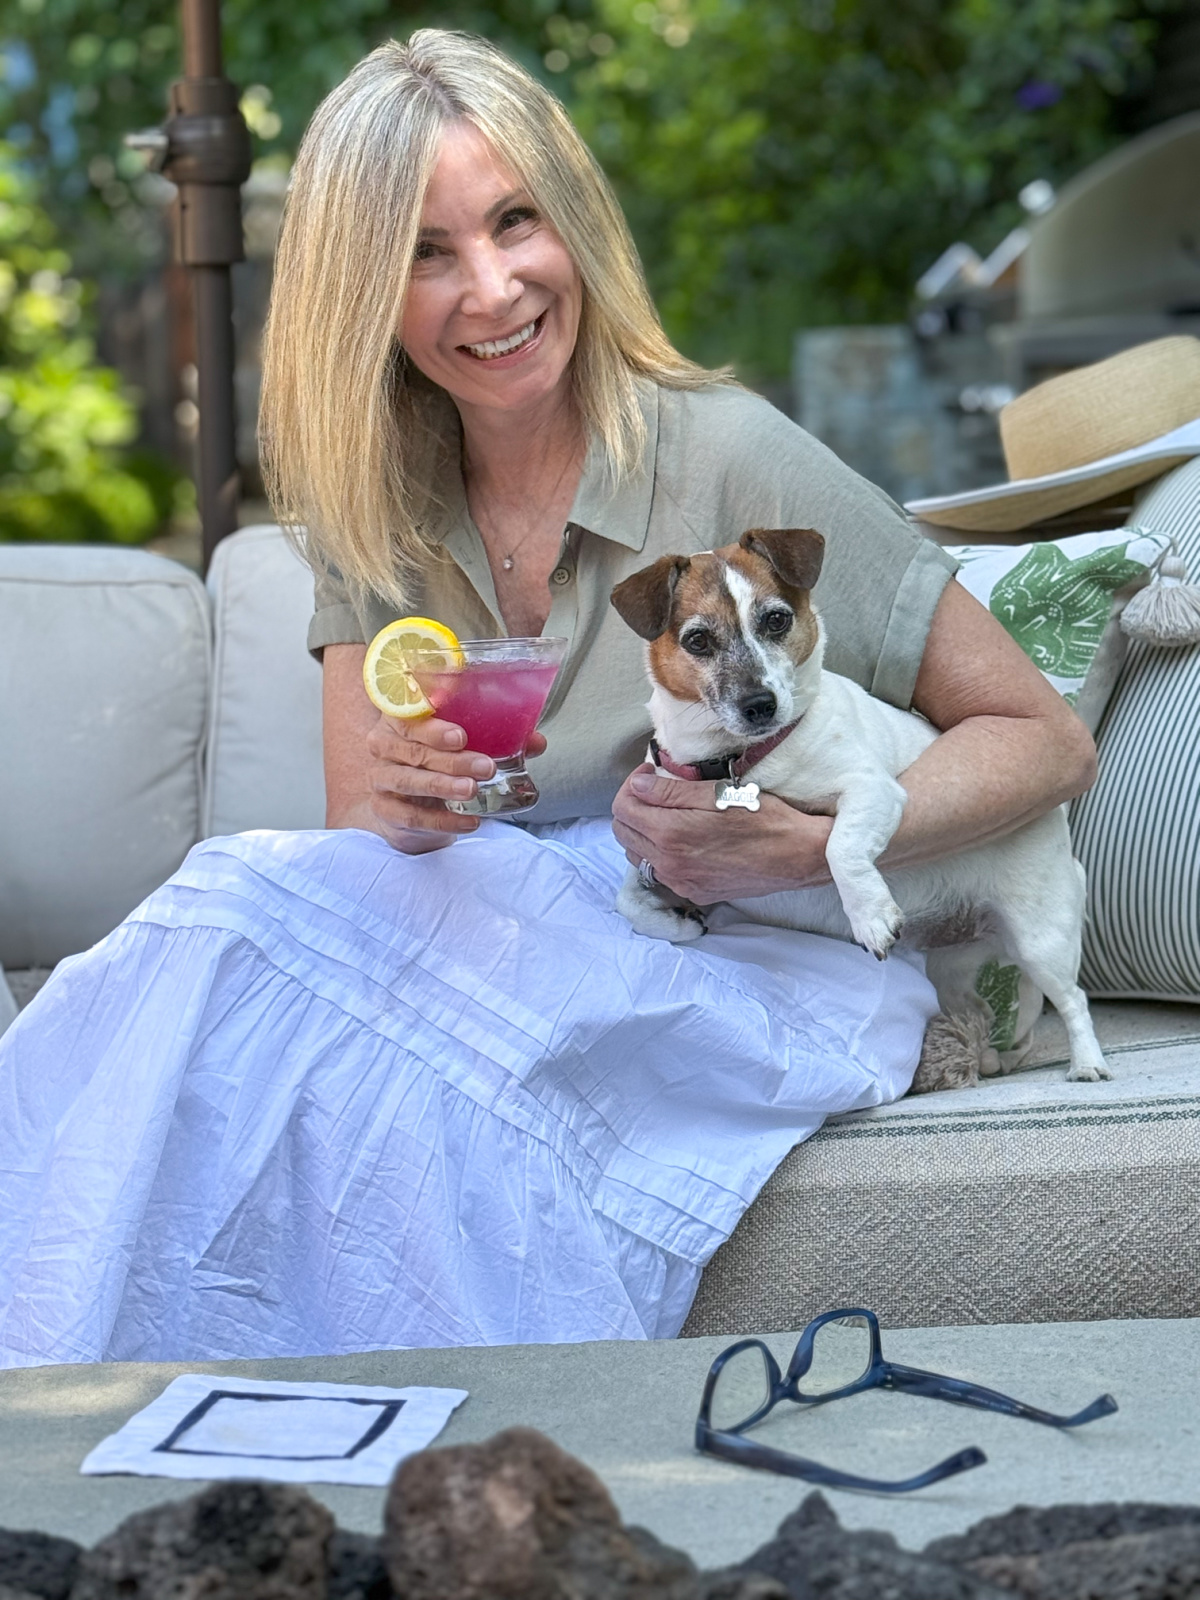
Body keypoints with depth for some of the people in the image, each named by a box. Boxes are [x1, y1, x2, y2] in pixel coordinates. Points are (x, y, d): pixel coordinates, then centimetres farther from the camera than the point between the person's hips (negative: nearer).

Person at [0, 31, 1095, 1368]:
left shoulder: (728, 458, -10)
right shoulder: (375, 507, 5)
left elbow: (1041, 741, -6)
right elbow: (360, 852, 2)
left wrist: (803, 852, -23)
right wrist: (399, 806, -22)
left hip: (752, 974, -4)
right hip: (505, 945, 5)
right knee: (250, 902, -27)